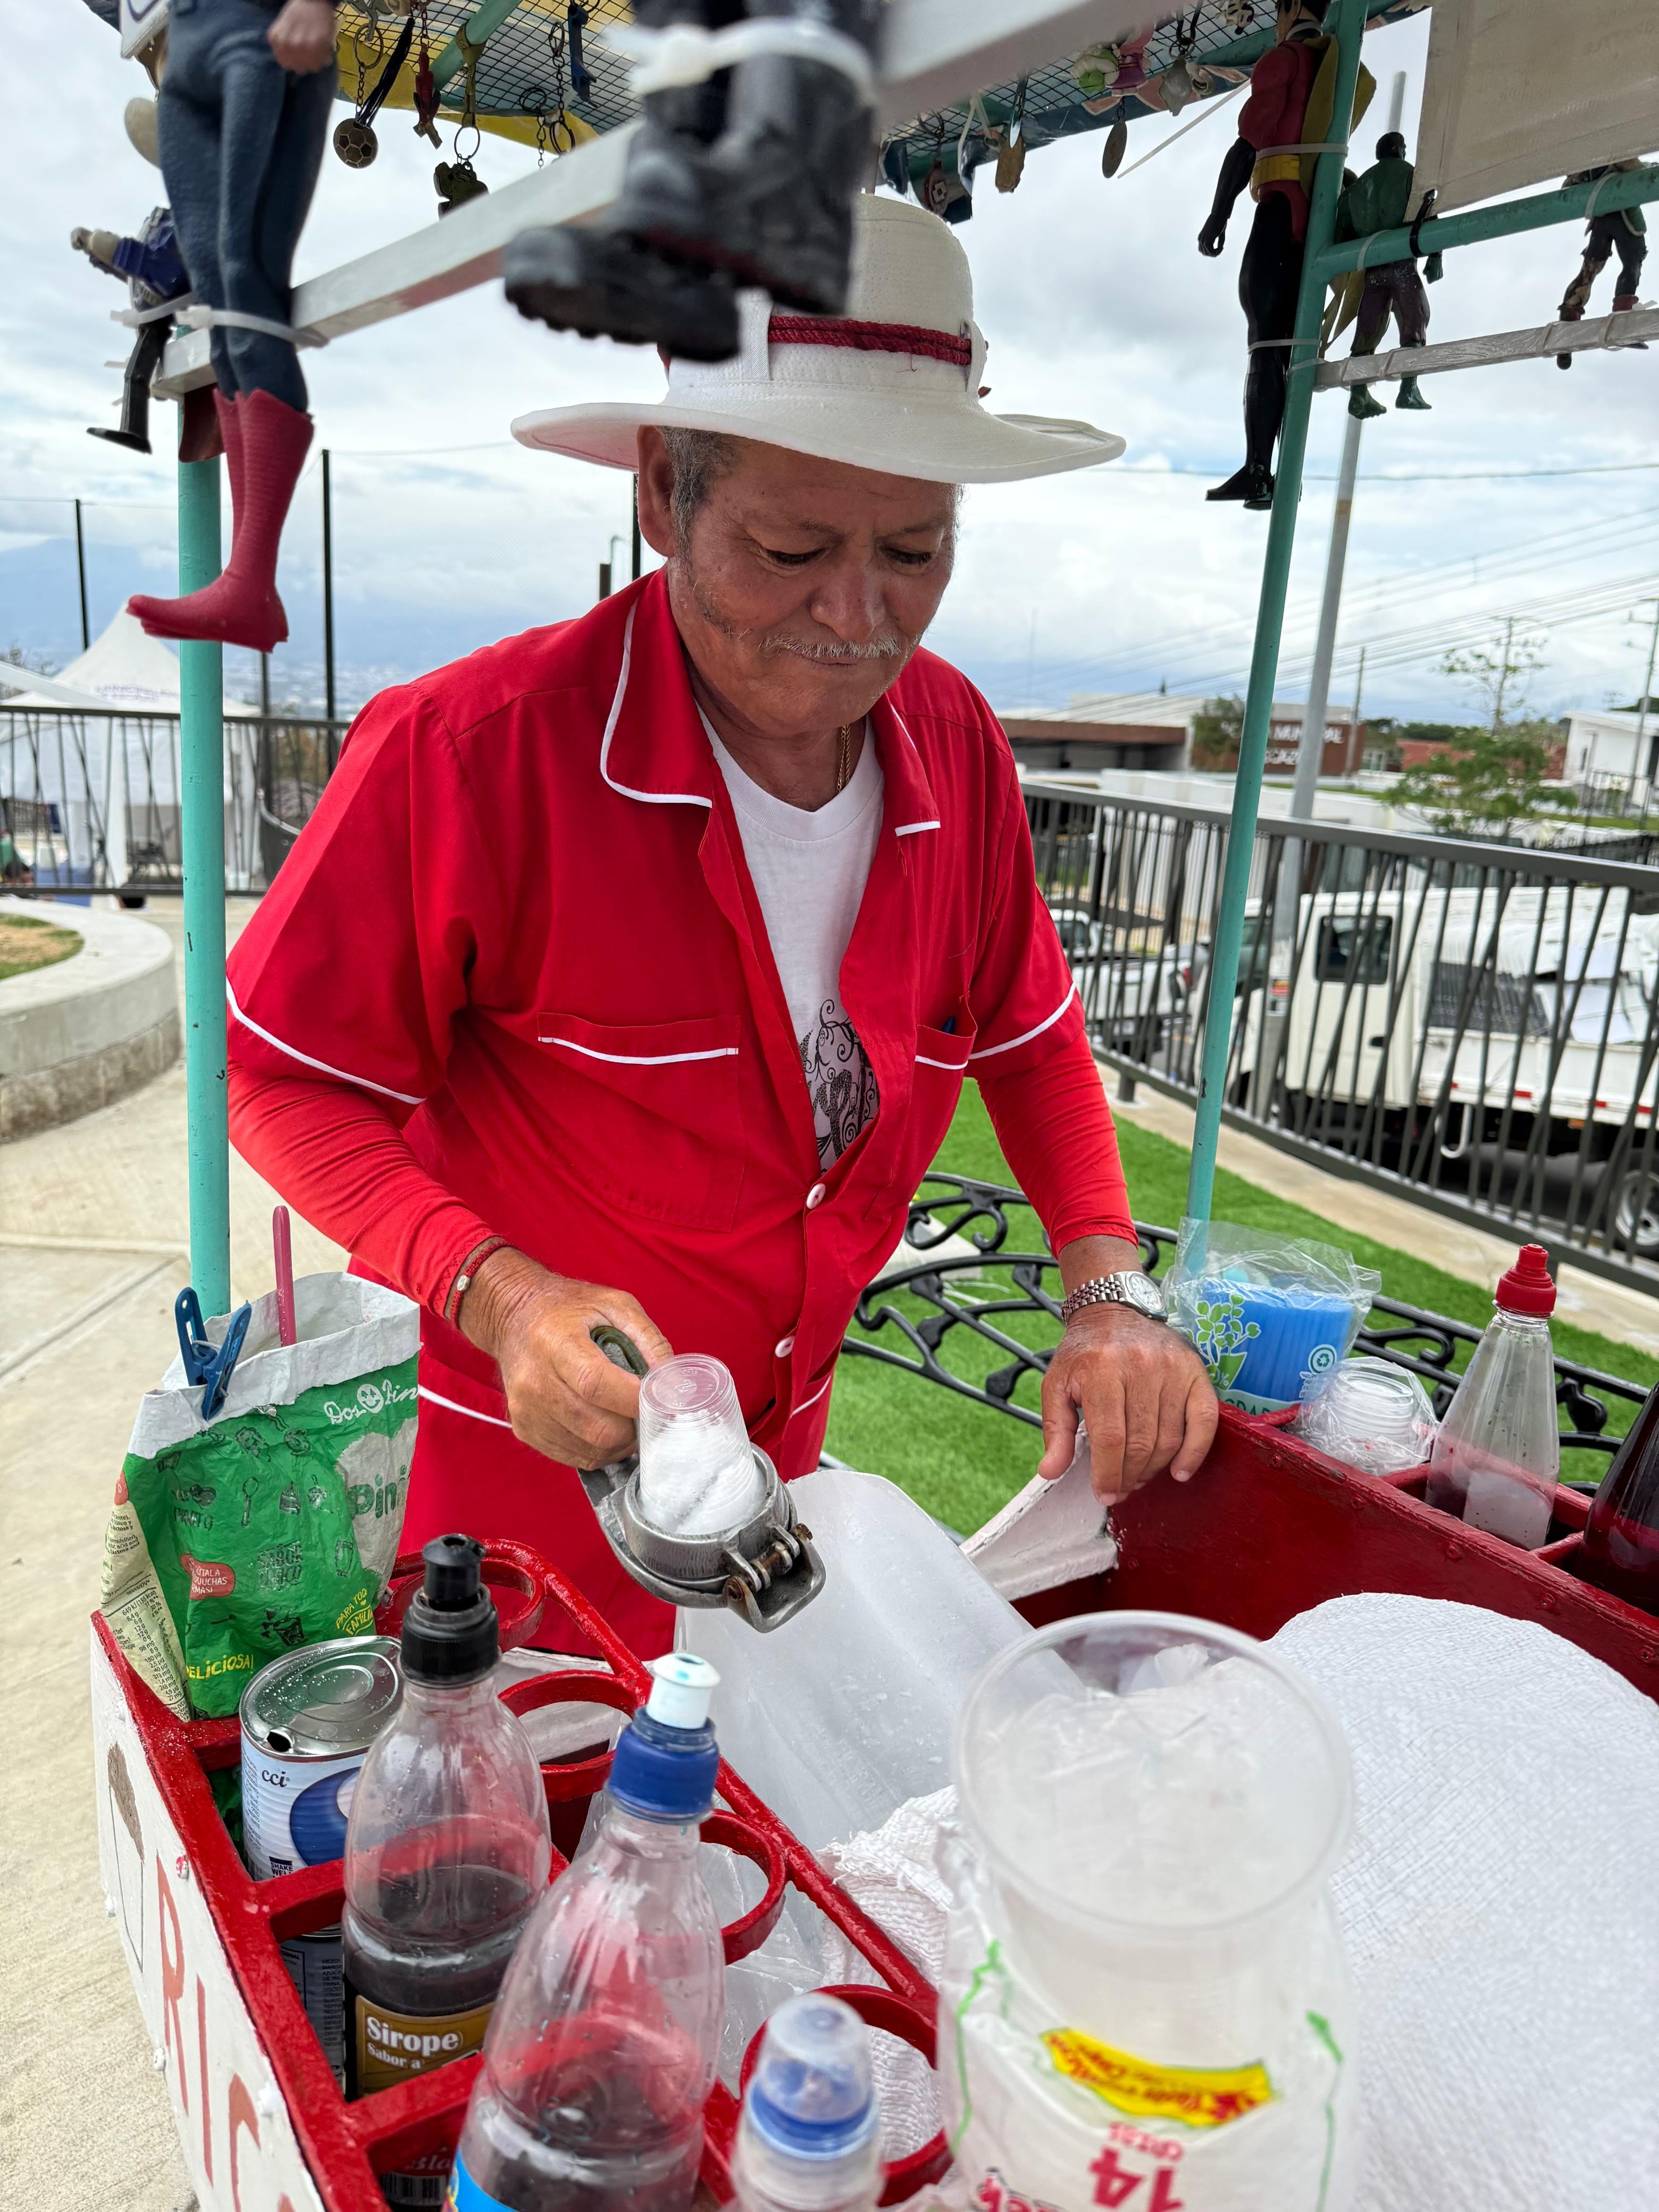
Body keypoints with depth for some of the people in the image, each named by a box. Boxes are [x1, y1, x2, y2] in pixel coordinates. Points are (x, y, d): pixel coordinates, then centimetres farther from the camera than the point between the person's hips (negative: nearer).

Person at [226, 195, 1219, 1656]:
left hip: (783, 1451, 5)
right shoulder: (468, 750, -25)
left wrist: (1109, 1288, -7)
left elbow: (1029, 1033, 5)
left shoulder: (956, 746, -8)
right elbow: (288, 1074, -15)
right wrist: (500, 1295, -29)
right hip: (537, 1460, -4)